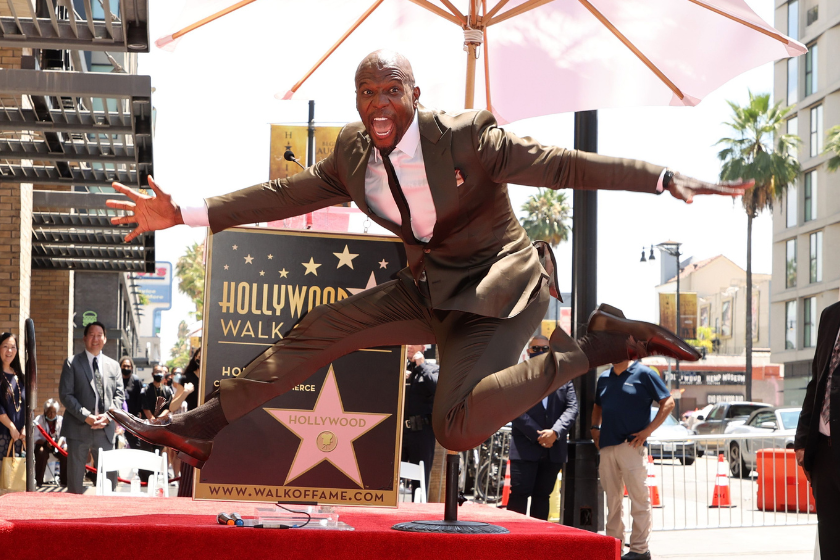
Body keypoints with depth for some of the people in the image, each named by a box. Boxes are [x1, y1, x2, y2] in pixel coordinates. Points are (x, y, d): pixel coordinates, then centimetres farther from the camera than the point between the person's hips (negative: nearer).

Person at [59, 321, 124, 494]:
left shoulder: (113, 365, 14)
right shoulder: (72, 363, 2)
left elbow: (119, 395, 11)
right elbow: (65, 395, -5)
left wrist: (107, 416, -8)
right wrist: (86, 416, -15)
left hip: (105, 429, 3)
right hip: (79, 428, -3)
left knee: (109, 478, 3)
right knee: (75, 479, 1)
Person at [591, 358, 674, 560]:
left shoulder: (643, 374, -2)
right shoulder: (604, 378, 15)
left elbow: (668, 402, -4)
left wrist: (648, 430, -11)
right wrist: (595, 428, 11)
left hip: (631, 445, -6)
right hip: (607, 446, 6)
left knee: (639, 497, -4)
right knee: (612, 498, 10)